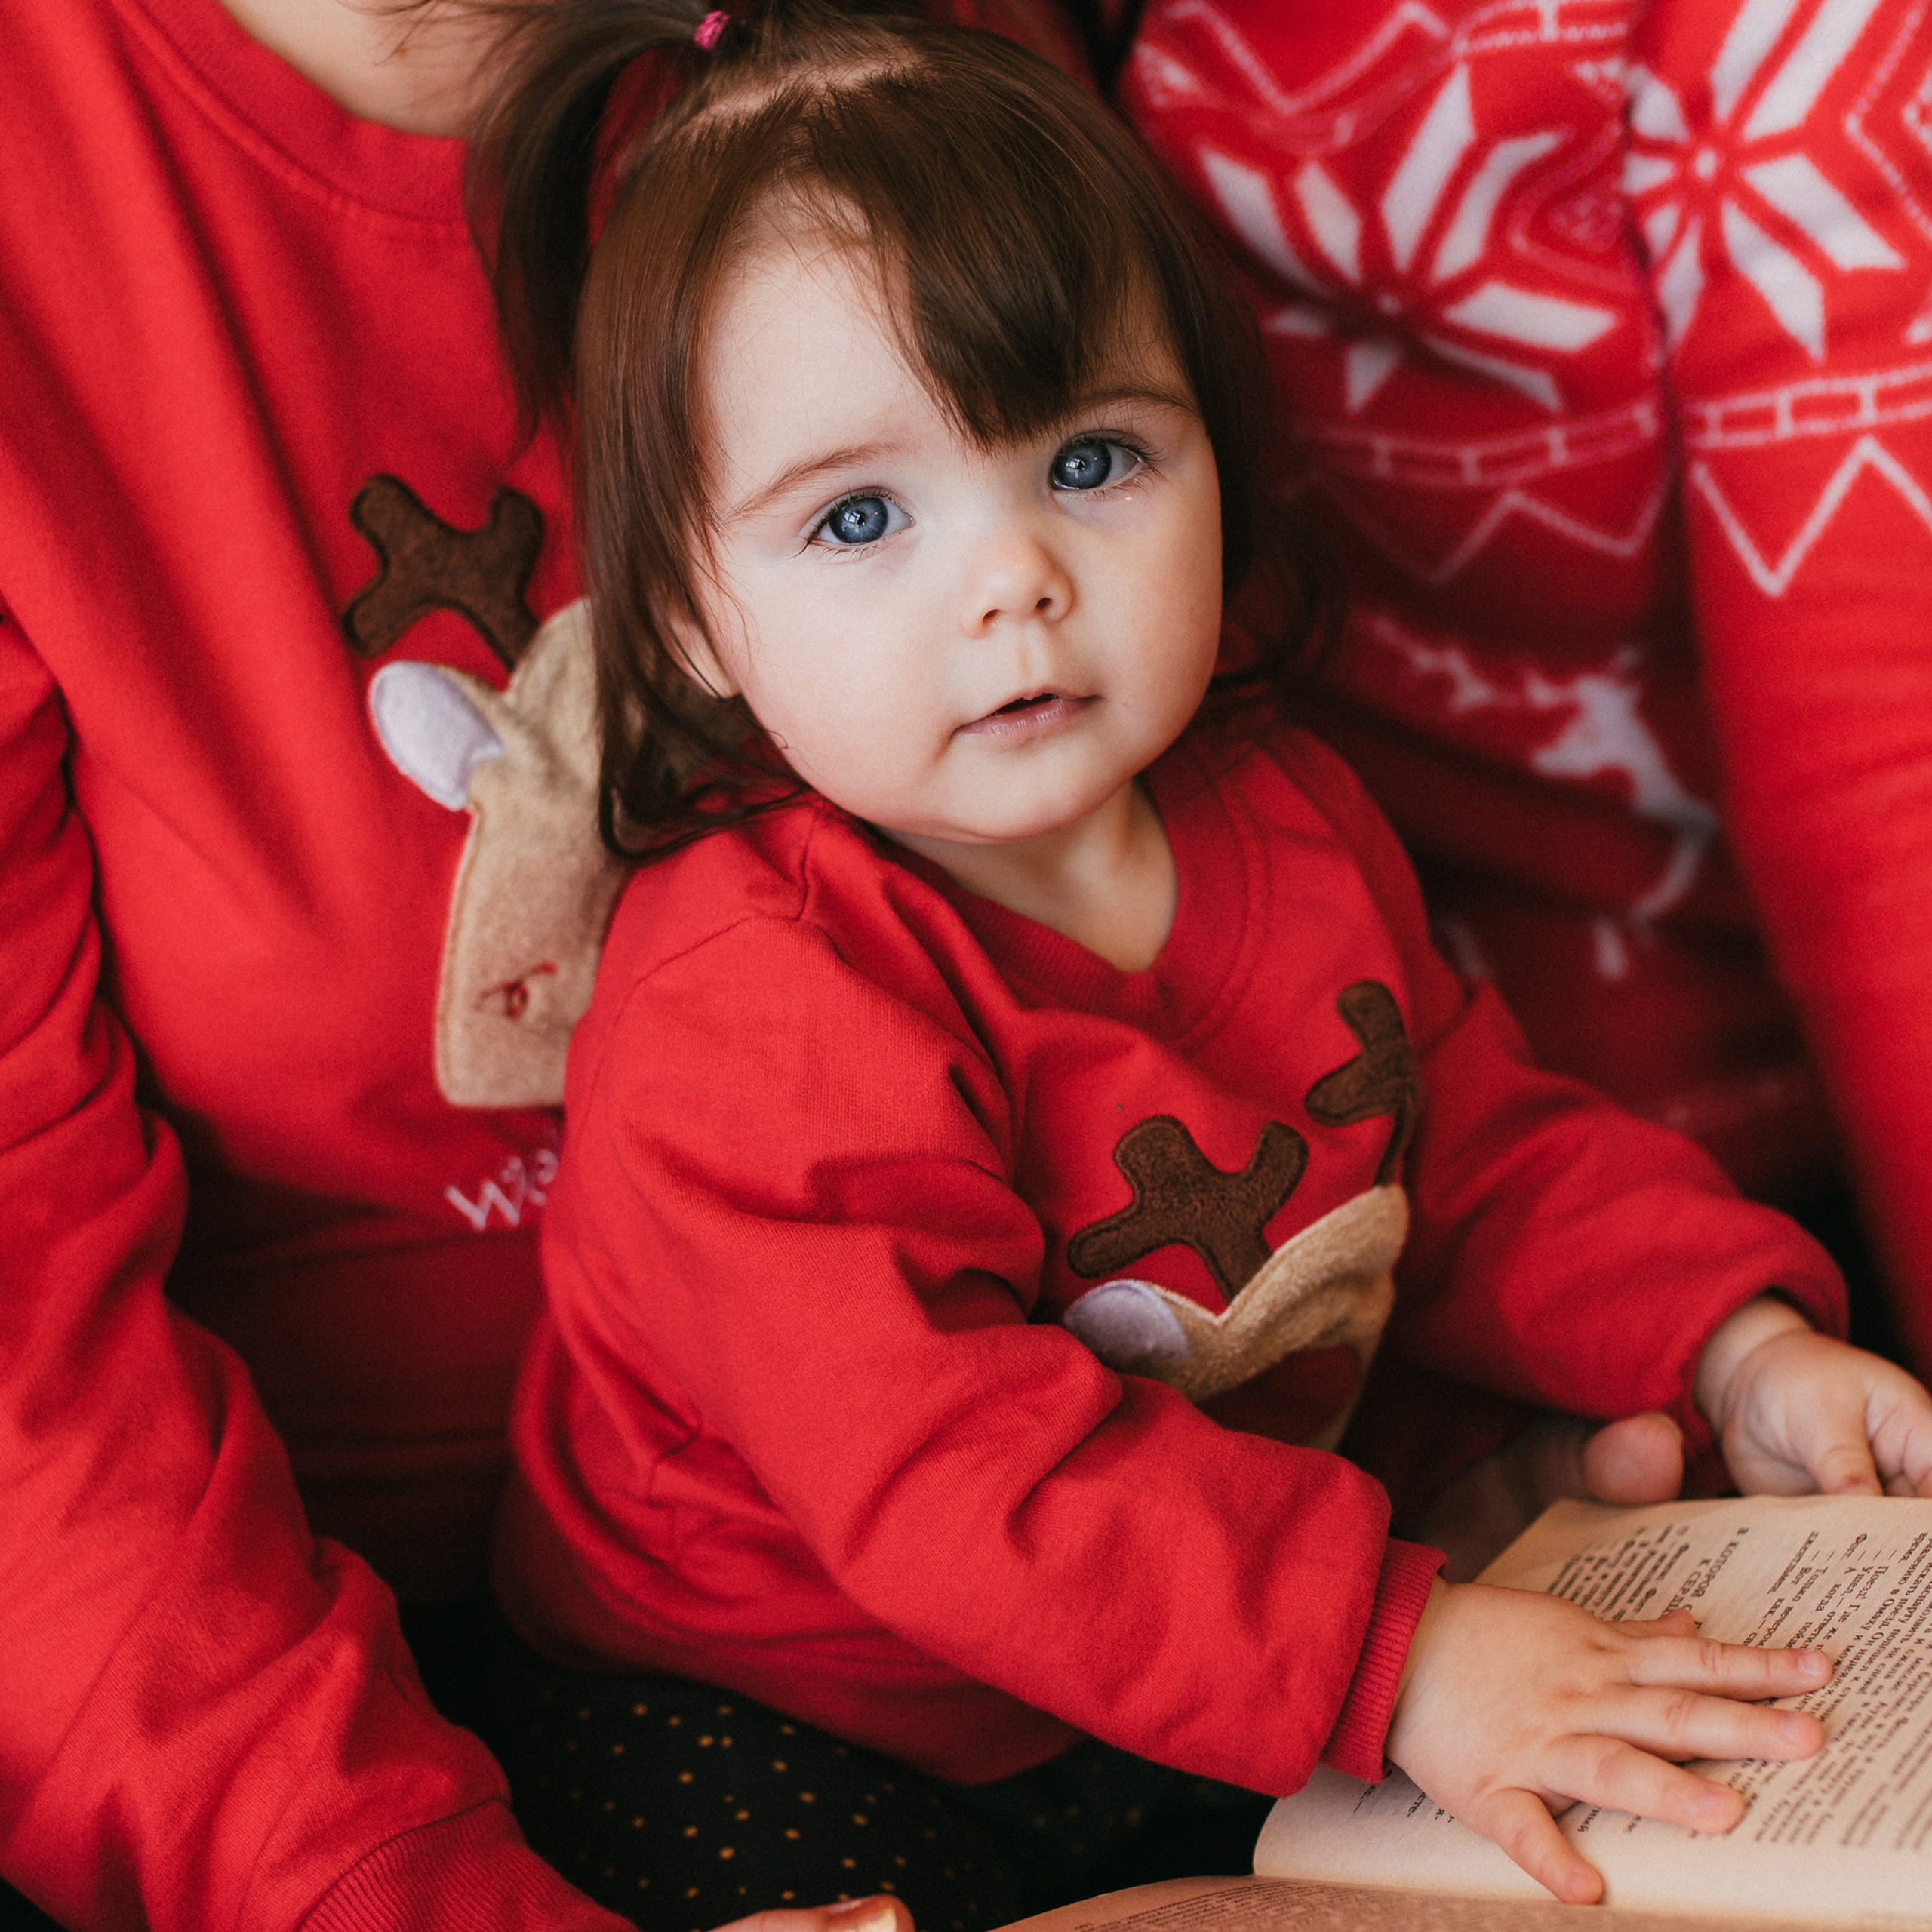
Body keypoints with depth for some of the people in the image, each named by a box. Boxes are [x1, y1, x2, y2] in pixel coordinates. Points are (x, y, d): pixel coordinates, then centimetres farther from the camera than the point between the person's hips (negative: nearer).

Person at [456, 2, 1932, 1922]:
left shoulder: (1282, 821, -2)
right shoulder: (752, 1003, -28)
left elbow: (1482, 1156, 10)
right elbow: (940, 1471, -35)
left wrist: (1738, 1348, -6)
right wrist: (1387, 1647, -40)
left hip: (1197, 1677, 6)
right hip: (782, 1755, -5)